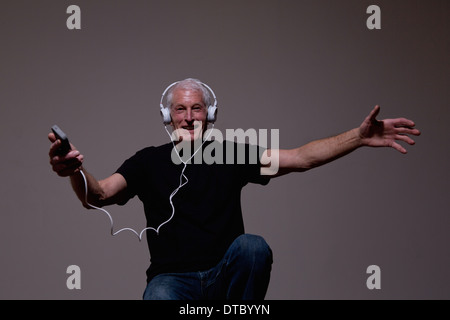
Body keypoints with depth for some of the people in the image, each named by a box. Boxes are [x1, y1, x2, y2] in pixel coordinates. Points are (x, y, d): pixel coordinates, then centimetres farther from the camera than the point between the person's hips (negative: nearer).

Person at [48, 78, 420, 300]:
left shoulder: (229, 154, 10)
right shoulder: (150, 160, 7)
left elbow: (300, 158, 2)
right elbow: (99, 195, -7)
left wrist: (359, 137, -12)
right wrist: (76, 172, -33)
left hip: (225, 275, 3)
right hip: (173, 277, -2)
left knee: (253, 246, -31)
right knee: (159, 295, -38)